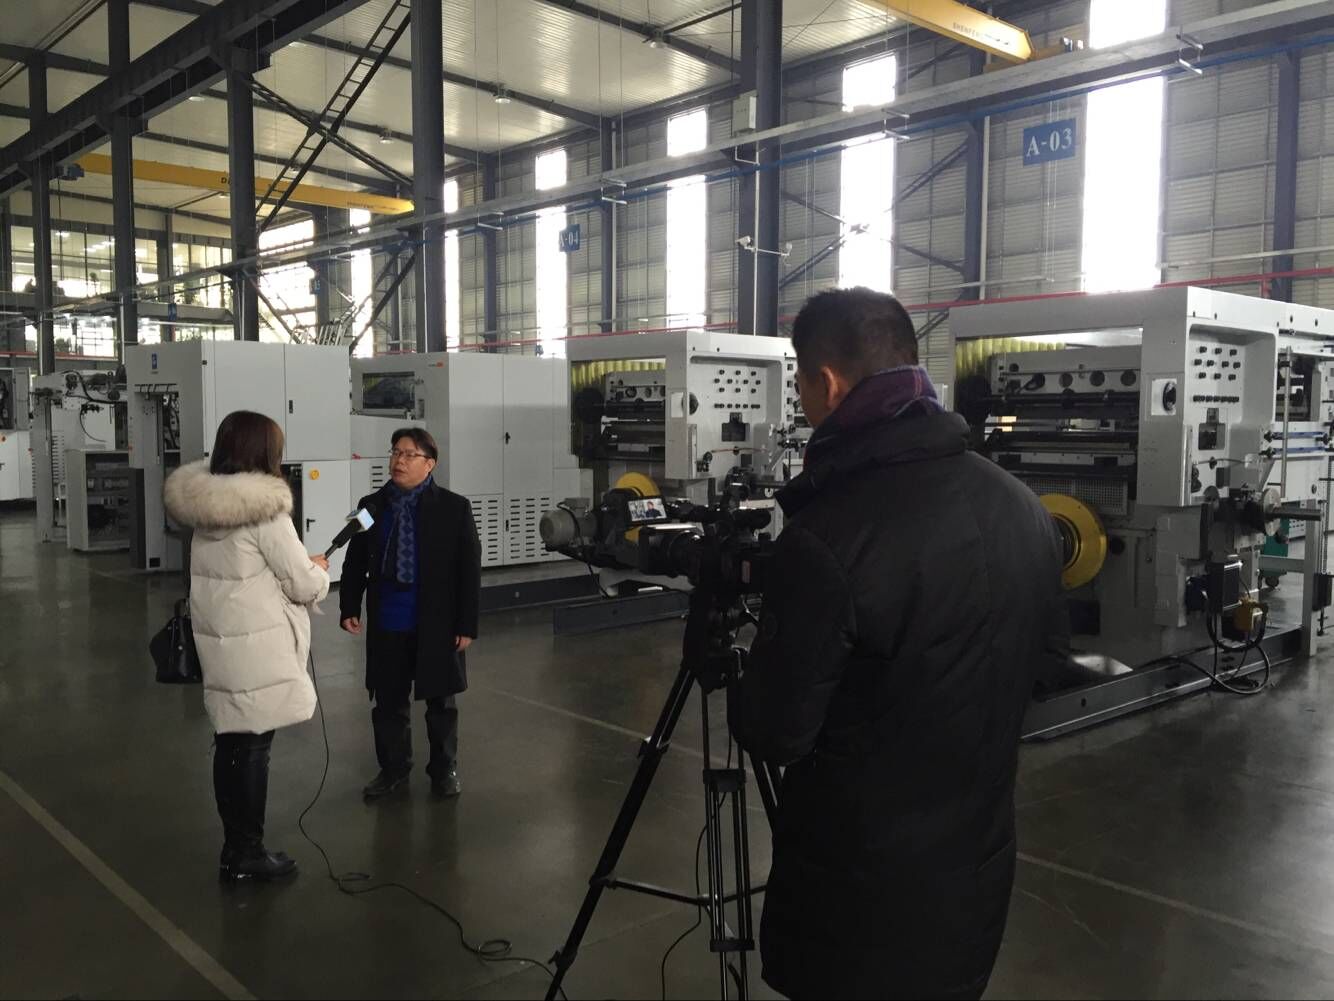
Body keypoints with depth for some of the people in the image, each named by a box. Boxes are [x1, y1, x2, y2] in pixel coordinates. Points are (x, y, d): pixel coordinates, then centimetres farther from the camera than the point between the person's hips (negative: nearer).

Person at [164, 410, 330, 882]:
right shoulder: (264, 508, -18)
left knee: (229, 742, 14)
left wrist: (301, 567, 14)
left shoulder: (206, 502, 6)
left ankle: (234, 848, 26)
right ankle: (249, 854, 14)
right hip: (258, 646, -8)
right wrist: (318, 571, 8)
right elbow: (303, 585, -13)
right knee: (254, 747, 3)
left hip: (218, 641, 8)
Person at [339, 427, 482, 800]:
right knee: (389, 701, 13)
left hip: (437, 624, -3)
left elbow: (470, 570, -7)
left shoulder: (454, 508, -7)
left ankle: (444, 770, 28)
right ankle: (393, 768, 30)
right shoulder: (371, 506, 3)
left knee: (440, 701, 12)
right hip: (386, 624, 3)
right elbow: (355, 563, 10)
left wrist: (467, 624, -9)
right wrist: (350, 608, 1)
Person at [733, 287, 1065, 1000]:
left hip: (859, 896, -6)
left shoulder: (827, 537, -26)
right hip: (977, 869, 6)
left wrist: (745, 675, 2)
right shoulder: (1022, 508, -3)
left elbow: (773, 734, -18)